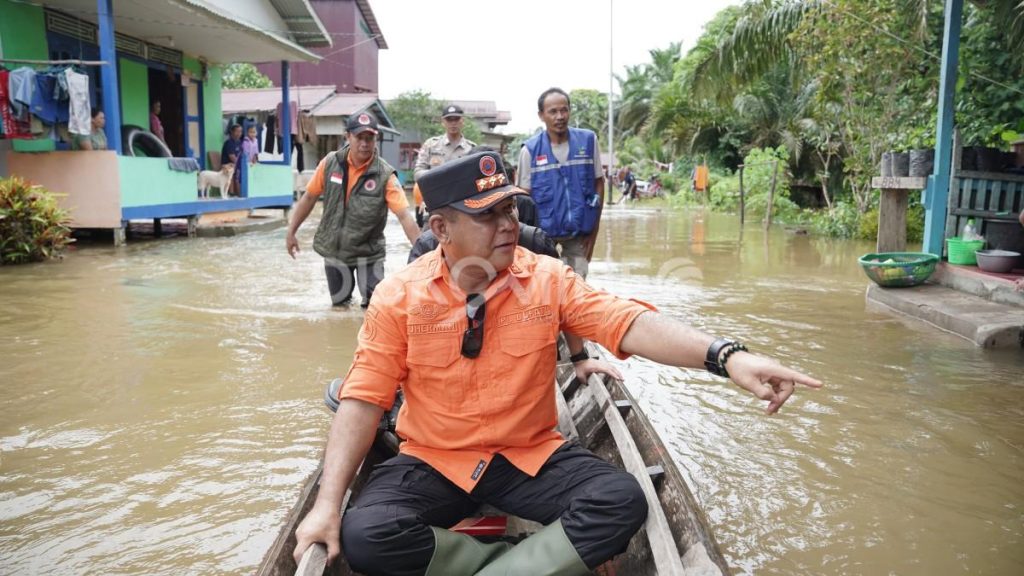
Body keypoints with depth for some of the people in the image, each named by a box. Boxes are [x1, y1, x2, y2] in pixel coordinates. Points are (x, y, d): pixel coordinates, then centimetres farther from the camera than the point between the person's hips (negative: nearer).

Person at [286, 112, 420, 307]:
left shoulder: (385, 174, -19)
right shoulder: (330, 163, -10)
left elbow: (404, 216, -23)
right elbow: (309, 197, 2)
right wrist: (291, 232, 5)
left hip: (368, 252, -2)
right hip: (334, 249, 2)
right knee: (339, 301, 14)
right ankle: (347, 290, 47)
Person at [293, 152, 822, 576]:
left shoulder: (548, 279, -6)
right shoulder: (398, 296, -8)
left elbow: (627, 323, -18)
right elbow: (363, 399, -9)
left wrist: (725, 355, -34)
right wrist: (327, 503, -18)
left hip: (531, 457, 1)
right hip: (433, 463, 0)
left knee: (622, 500, -23)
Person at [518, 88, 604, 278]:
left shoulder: (588, 140, -1)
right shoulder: (530, 150, -7)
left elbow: (599, 183, 5)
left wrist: (594, 230, 1)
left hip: (579, 235, 2)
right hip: (543, 235, -1)